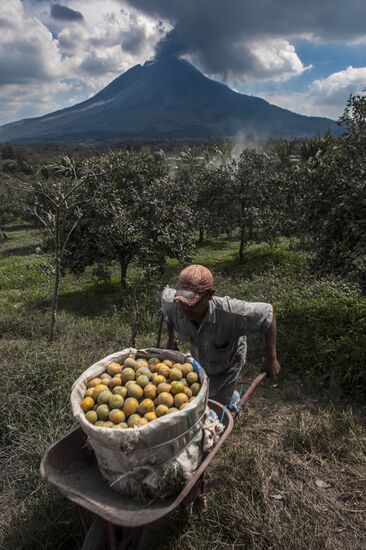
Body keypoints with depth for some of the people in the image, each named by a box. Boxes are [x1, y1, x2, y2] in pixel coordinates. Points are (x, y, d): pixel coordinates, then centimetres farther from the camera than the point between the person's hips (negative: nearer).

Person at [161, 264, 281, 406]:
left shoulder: (229, 312, -46)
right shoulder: (171, 303, -34)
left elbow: (268, 313, -31)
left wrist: (271, 359, -24)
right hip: (199, 362, 4)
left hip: (227, 366, -4)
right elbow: (166, 293, -8)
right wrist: (171, 338, -1)